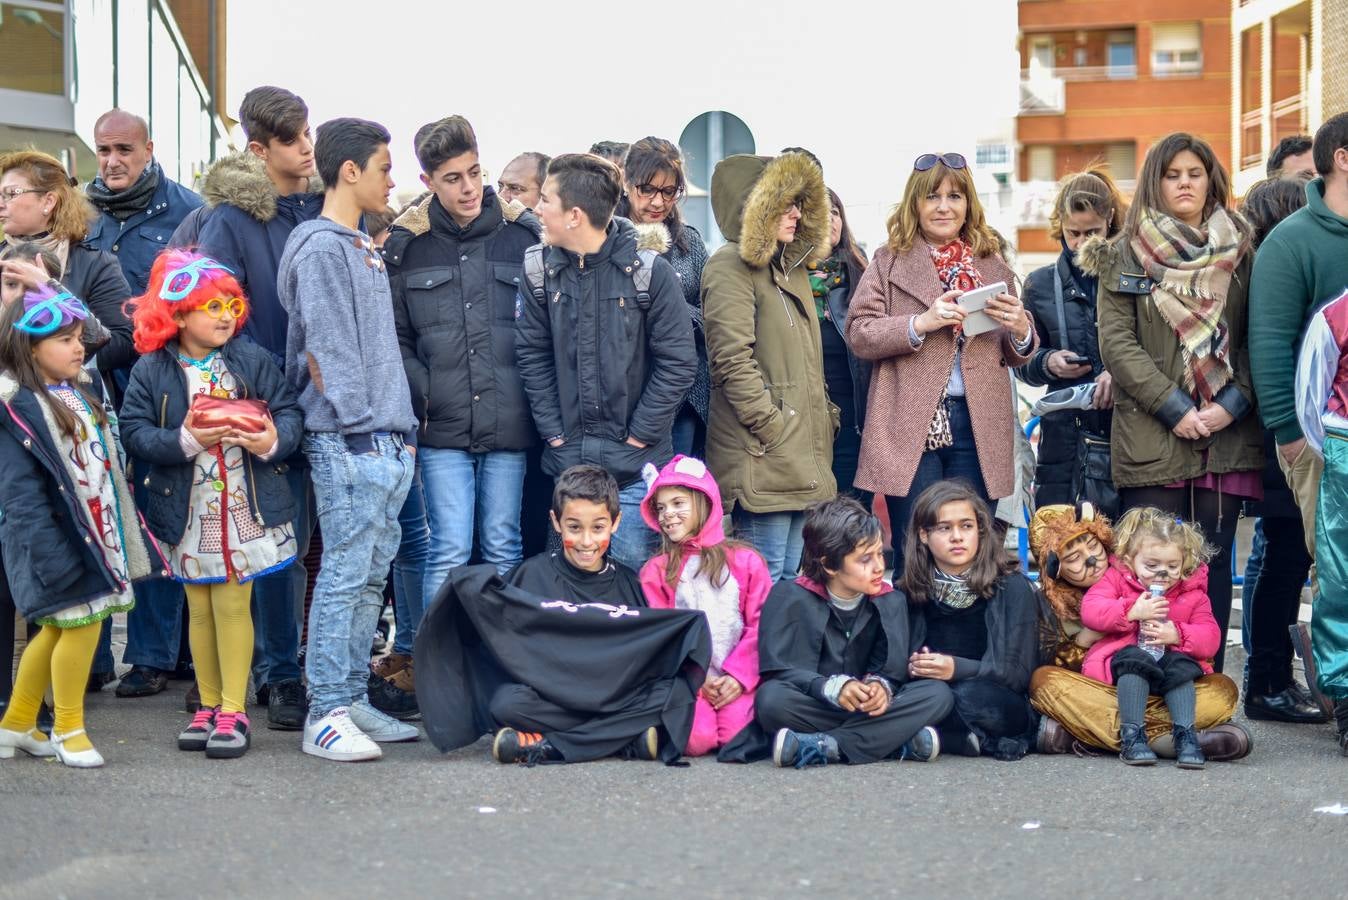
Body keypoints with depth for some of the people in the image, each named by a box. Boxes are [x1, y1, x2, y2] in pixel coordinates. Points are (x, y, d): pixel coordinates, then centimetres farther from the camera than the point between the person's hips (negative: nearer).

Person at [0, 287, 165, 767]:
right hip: (57, 536, -8)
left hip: (97, 529, 8)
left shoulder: (83, 391, 10)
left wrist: (125, 528, 15)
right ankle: (67, 729, 11)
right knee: (81, 621, -5)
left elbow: (107, 466, 17)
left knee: (58, 627, 13)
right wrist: (53, 557, -24)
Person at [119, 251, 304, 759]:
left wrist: (273, 440, -24)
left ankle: (233, 711, 6)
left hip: (243, 508, -1)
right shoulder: (151, 371, -3)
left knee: (232, 606, -1)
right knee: (199, 609, 11)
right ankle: (209, 707, 22)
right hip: (187, 512, 1)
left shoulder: (252, 360, 0)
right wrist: (186, 441, -22)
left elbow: (289, 412, -3)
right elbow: (133, 432, -9)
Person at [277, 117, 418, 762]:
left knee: (371, 576, 11)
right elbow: (325, 350, -15)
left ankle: (352, 699, 17)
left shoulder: (364, 248, 19)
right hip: (350, 442, -9)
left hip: (386, 442, 9)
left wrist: (400, 432, 16)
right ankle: (326, 713, -4)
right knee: (344, 575, -7)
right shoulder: (322, 249, -10)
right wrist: (357, 426, -16)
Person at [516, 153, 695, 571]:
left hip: (636, 461, -3)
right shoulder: (541, 269, 2)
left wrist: (640, 435, -8)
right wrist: (553, 431, -3)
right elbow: (533, 356, 4)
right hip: (569, 457, 3)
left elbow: (678, 360, -7)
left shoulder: (647, 268, -9)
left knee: (635, 567, -2)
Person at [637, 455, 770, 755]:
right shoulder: (656, 571, 12)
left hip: (737, 681, 0)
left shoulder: (745, 561, 12)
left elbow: (761, 624, 4)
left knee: (737, 733, -28)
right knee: (696, 738, -28)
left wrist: (738, 676, -10)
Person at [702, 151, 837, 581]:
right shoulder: (731, 267, -8)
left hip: (804, 457, 9)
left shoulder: (792, 266, 21)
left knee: (793, 574, 11)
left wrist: (824, 423, 16)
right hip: (763, 457, -9)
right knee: (764, 579, -9)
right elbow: (733, 359, -17)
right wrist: (772, 427, -18)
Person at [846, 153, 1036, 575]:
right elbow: (858, 334, -2)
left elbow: (1015, 356, 19)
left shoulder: (992, 264, 16)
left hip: (978, 425, 3)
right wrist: (920, 323, -16)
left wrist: (1021, 332, -5)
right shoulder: (890, 262, 8)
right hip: (911, 426, -3)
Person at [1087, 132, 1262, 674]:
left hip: (1227, 434, 2)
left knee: (1213, 562, 3)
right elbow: (1116, 344, -3)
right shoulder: (1125, 255, 5)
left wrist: (1233, 403, -8)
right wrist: (1173, 408, -11)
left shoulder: (1239, 250, 12)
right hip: (1151, 437, -2)